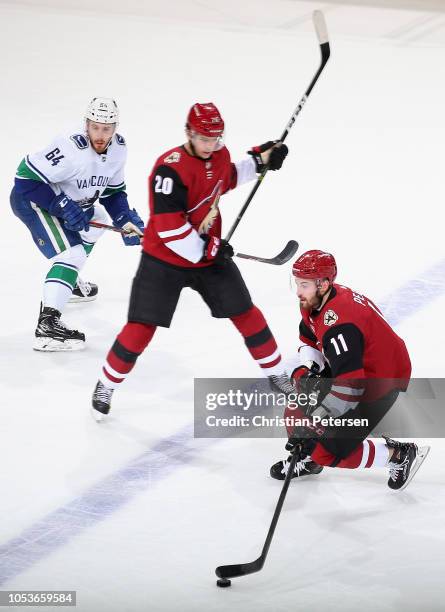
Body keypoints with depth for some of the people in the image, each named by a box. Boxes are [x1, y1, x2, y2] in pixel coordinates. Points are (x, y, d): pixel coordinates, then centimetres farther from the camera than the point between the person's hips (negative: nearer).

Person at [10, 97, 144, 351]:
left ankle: (69, 281, 46)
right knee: (72, 253, -22)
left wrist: (126, 220, -6)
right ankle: (47, 325, -31)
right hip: (32, 200, -9)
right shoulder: (71, 149, -32)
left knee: (95, 220, 30)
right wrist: (63, 207, -31)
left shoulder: (118, 148, -7)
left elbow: (113, 190, 8)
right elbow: (27, 177, -30)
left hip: (66, 200, 9)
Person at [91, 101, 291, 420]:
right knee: (141, 327, -7)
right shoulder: (171, 168, -27)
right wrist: (206, 250, -20)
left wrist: (259, 160, 11)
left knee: (246, 314, 8)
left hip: (210, 252, 6)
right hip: (164, 260, -6)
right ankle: (106, 386, 12)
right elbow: (169, 228, -29)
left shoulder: (219, 154, -2)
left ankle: (277, 373, 25)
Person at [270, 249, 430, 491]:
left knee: (334, 450, -8)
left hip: (382, 382, -9)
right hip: (352, 367, 9)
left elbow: (350, 386, -39)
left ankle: (399, 455, 9)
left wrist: (312, 423, -36)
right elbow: (309, 341, 10)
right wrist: (306, 371, -11)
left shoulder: (339, 324, -36)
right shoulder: (314, 301, -7)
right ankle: (309, 459, 23)